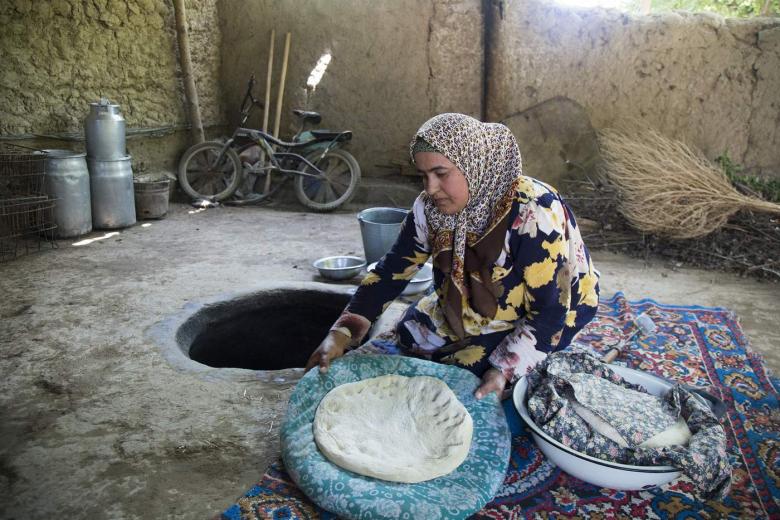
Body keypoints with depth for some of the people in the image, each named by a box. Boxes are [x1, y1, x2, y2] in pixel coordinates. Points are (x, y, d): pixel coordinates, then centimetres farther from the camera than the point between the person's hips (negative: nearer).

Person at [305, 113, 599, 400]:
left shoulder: (534, 214, -35)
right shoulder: (431, 207, -17)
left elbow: (550, 309, -29)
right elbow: (393, 270, -11)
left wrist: (505, 370, -36)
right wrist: (341, 334, -20)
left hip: (552, 311, -6)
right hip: (472, 305, 6)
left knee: (473, 366, -19)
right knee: (410, 335, -4)